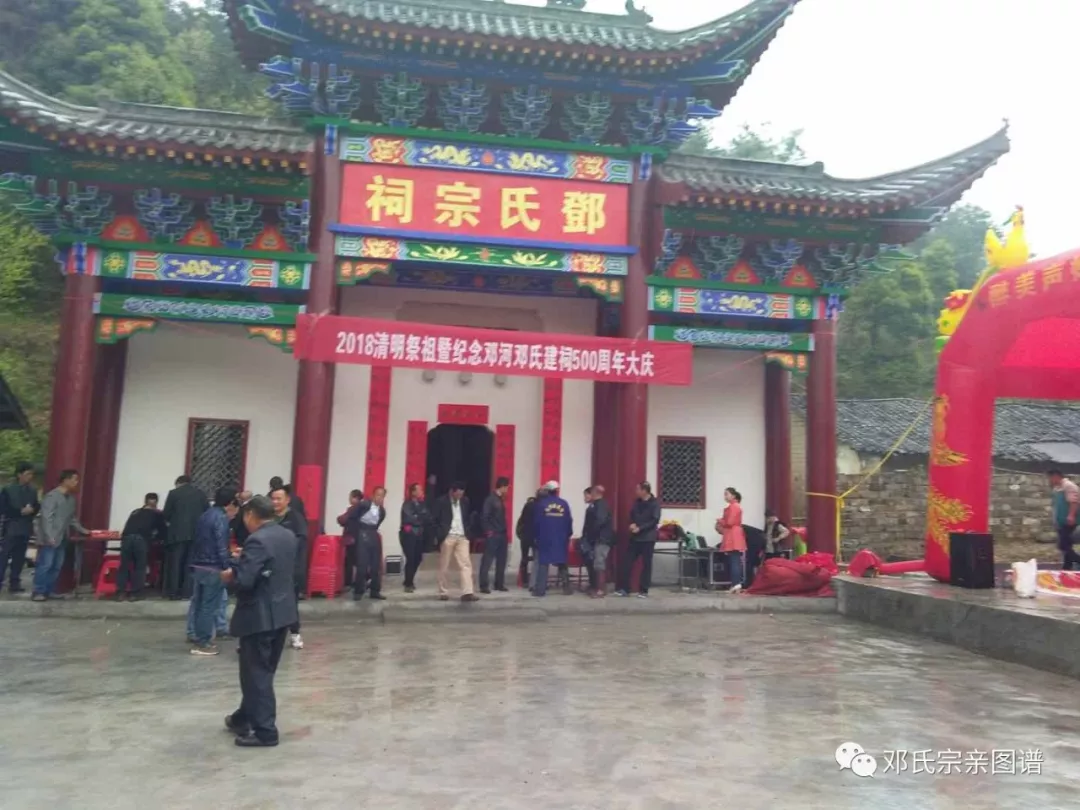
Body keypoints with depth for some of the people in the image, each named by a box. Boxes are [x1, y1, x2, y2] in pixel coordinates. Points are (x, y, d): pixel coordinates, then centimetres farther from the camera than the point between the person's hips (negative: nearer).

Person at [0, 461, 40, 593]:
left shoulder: (33, 490, 6)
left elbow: (37, 506, 14)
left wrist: (32, 510, -8)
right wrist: (20, 512, -16)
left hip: (25, 529, 4)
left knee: (19, 557, 8)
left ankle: (15, 583, 14)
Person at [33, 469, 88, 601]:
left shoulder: (71, 498, 13)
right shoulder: (52, 496, -12)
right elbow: (46, 518, -17)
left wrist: (82, 530, 19)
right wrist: (49, 537, -22)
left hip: (62, 539, 8)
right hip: (50, 539, -8)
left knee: (57, 566, 9)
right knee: (45, 565, -5)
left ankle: (50, 590, 15)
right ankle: (38, 592, 0)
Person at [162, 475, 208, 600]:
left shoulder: (174, 493, 1)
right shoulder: (200, 493, 9)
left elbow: (166, 514, 0)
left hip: (178, 532, -2)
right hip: (196, 532, 2)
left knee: (175, 562, 5)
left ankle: (173, 592, 5)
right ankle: (187, 591, 5)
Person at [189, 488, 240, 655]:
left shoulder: (206, 515, 14)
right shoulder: (221, 518, -13)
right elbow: (221, 547, -19)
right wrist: (228, 568, -18)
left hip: (198, 566, 9)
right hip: (213, 568, -9)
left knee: (200, 604, 15)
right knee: (209, 606, -2)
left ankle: (201, 639, 23)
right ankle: (202, 643, 2)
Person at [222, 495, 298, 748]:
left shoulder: (257, 540, -21)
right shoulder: (289, 536, 7)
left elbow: (244, 581, -27)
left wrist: (228, 577, -5)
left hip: (260, 616, -9)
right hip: (283, 612, 9)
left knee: (256, 674, 2)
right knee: (262, 671, 19)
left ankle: (265, 731, 7)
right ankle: (244, 718, 34)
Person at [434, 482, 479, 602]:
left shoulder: (465, 501, 9)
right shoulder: (441, 502, -4)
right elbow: (435, 520, -5)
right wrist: (438, 536, -11)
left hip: (462, 537, 4)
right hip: (447, 537, -4)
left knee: (466, 564, -7)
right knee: (444, 567, 4)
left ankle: (467, 593, -11)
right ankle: (443, 592, 14)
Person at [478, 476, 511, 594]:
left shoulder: (501, 499, 15)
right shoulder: (490, 499, -10)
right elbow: (484, 517, -15)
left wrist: (505, 532, 13)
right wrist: (488, 531, -16)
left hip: (502, 535, 8)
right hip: (492, 535, -8)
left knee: (501, 560, 11)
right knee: (487, 561, -4)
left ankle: (499, 584, 20)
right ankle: (484, 586, -2)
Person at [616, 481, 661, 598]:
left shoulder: (655, 503, -8)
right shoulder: (637, 502, 10)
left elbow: (655, 521, -15)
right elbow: (632, 515, 16)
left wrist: (640, 528, -19)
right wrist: (632, 524, -6)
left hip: (648, 538, -5)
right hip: (635, 537, 6)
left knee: (646, 564, 3)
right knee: (628, 562, 1)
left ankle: (643, 590, 10)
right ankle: (624, 588, 6)